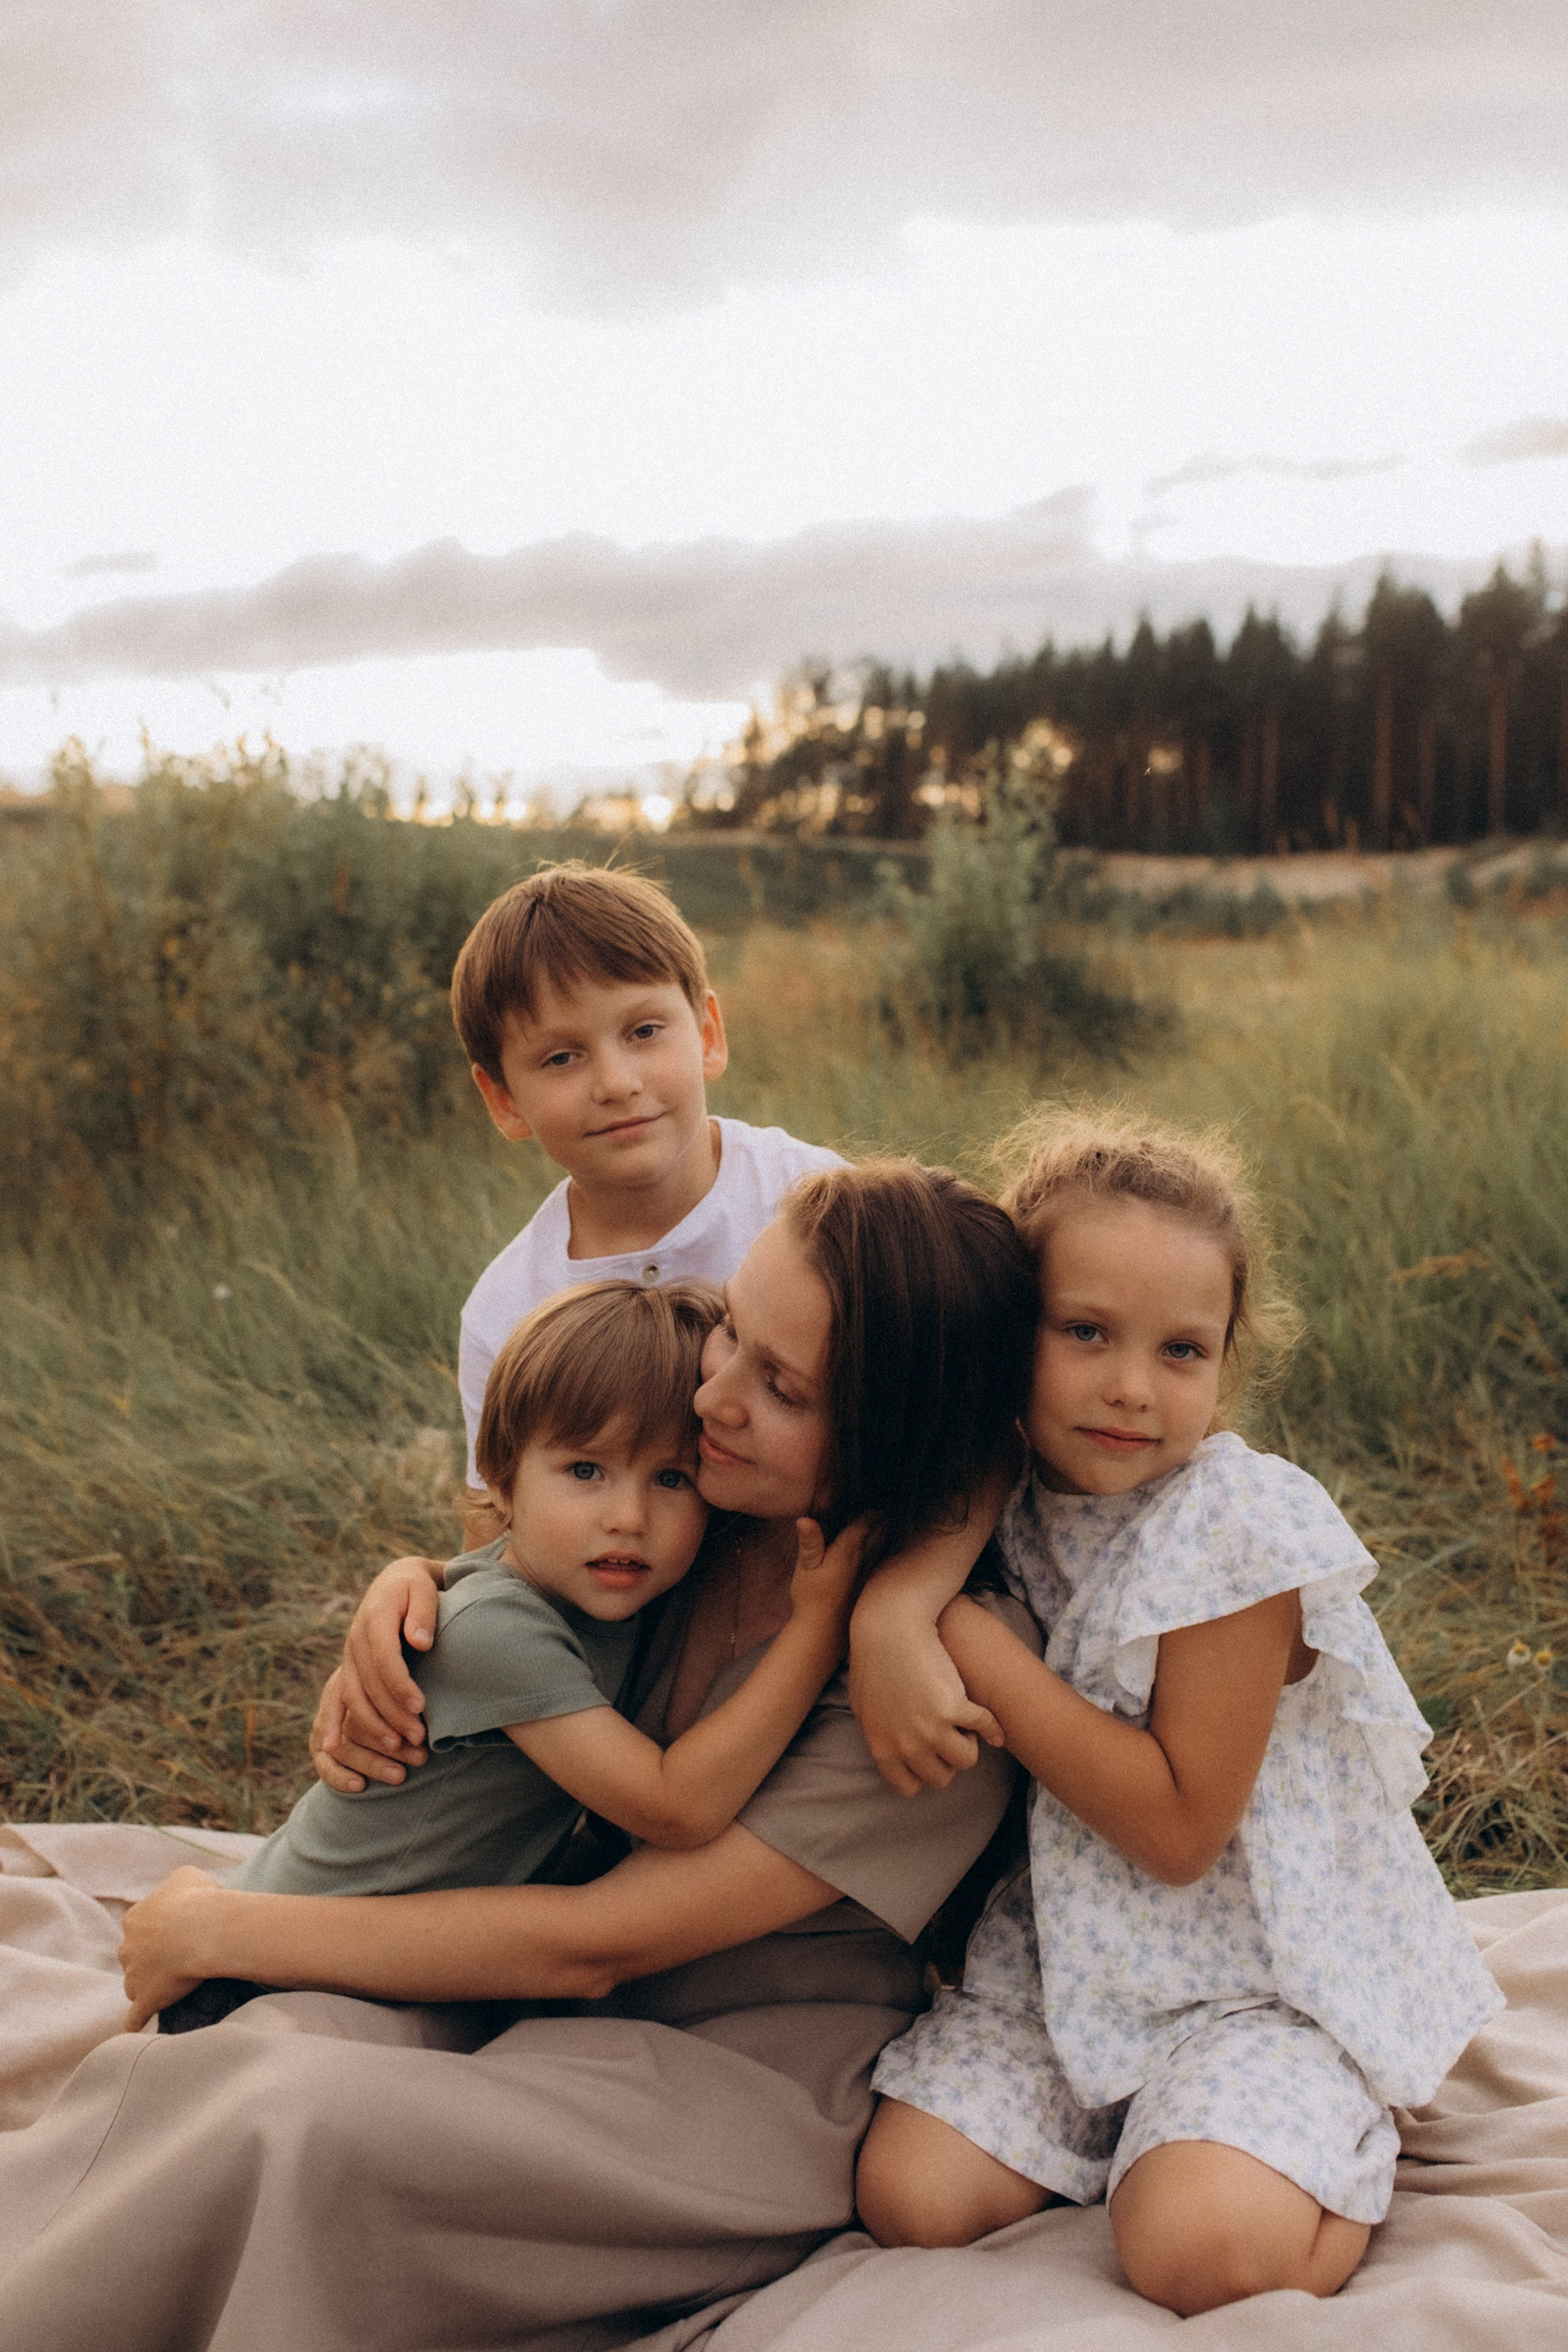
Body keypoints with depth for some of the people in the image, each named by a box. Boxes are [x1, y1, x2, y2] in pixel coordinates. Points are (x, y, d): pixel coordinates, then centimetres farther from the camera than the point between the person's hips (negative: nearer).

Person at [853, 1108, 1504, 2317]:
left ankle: (1348, 2147, 5)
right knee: (909, 2194, -12)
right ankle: (1139, 2125, 13)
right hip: (1071, 1951, 5)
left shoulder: (1238, 1527, -20)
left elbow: (1180, 1831, -21)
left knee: (1203, 2248, -28)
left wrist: (970, 1640, -24)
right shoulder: (1012, 1493, -2)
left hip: (1269, 1970, -5)